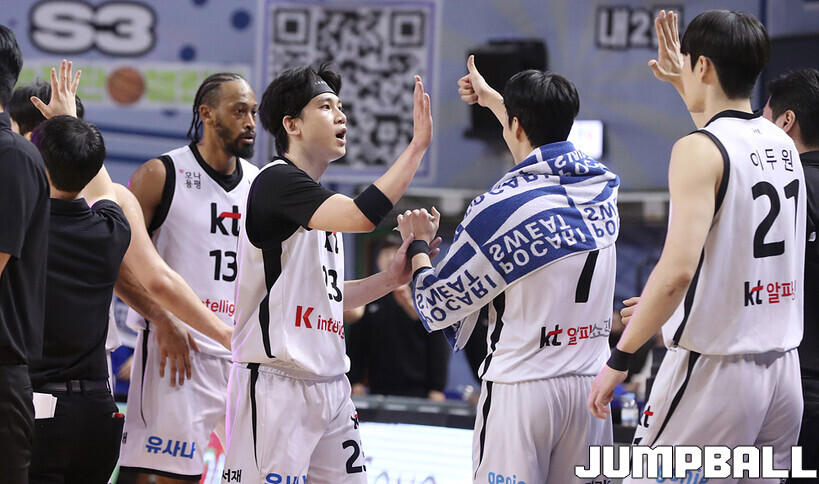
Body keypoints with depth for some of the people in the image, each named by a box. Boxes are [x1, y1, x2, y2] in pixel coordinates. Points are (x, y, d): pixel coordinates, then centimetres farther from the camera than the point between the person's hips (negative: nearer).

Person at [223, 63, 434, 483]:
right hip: (276, 384, -9)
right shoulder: (277, 181, -11)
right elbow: (361, 216, -27)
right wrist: (418, 144, -21)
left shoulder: (316, 196, 19)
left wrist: (390, 279, 10)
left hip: (328, 383, 9)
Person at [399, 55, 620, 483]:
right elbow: (545, 137, 30)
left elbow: (437, 307, -4)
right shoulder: (602, 185, 4)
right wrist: (492, 99, 46)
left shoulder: (500, 206, -13)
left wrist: (417, 245, 15)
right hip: (590, 382, 6)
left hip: (520, 389, -5)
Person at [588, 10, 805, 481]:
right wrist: (686, 86, 43)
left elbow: (677, 270, -23)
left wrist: (620, 358, -17)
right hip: (783, 369, 7)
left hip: (714, 368, -7)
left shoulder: (699, 149, -13)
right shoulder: (782, 144, 10)